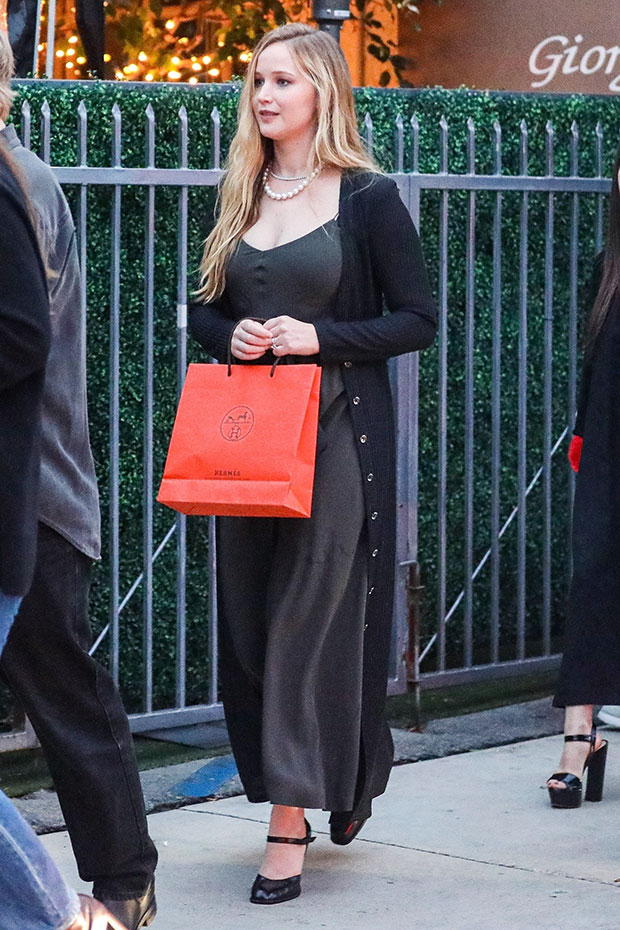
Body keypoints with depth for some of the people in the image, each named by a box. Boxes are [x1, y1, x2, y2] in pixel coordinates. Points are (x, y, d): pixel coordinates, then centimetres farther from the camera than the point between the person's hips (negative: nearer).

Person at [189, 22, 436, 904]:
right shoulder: (242, 196, 11)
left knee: (312, 619, -7)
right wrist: (230, 336, -4)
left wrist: (322, 337, -17)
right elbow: (205, 307, 18)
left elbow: (419, 320, -5)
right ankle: (343, 773, 26)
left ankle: (290, 826, -3)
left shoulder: (368, 197, -4)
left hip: (338, 430, -6)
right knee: (249, 619, 7)